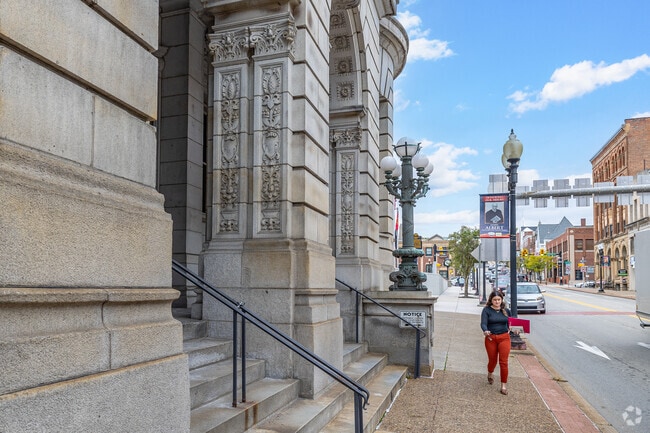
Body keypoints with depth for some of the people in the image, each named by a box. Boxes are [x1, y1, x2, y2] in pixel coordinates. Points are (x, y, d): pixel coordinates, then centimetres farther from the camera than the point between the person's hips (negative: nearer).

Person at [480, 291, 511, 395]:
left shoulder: (506, 311, 5)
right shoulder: (486, 310, -5)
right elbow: (483, 323, -16)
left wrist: (510, 329, 6)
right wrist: (485, 331, -35)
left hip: (504, 338, 1)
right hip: (491, 338, -1)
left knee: (503, 362, -4)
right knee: (492, 360, 11)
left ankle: (504, 385, 6)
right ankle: (490, 373, 45)